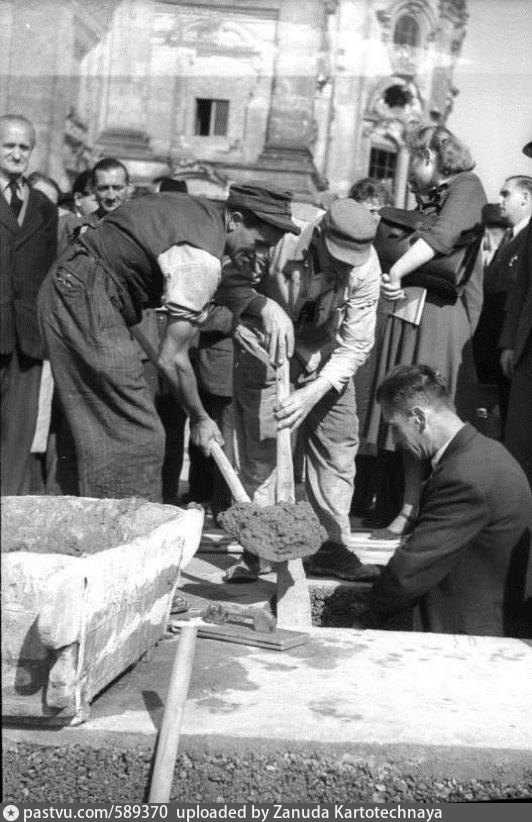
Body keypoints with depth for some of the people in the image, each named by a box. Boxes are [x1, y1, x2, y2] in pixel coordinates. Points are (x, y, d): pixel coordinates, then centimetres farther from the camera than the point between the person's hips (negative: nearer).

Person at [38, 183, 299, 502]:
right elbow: (172, 359, -16)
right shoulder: (202, 260, -19)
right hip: (87, 302, -10)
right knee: (139, 437, -8)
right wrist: (199, 418, -3)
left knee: (104, 433, 13)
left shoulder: (199, 209, 8)